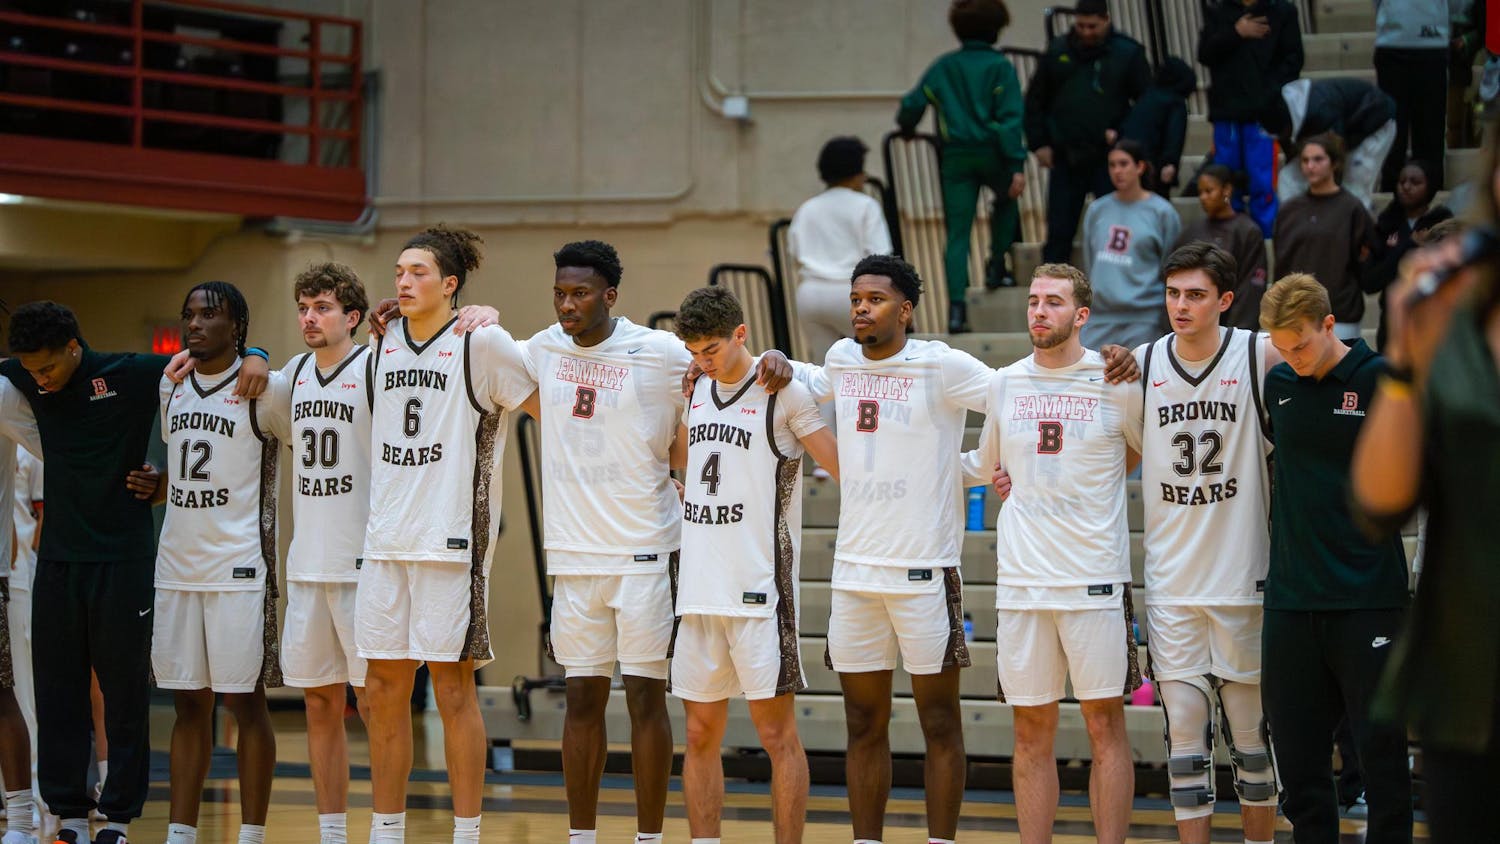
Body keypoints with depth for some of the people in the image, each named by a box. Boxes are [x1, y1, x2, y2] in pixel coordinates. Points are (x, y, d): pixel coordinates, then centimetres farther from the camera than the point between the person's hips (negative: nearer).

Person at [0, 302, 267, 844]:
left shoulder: (132, 376, -8)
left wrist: (254, 358, -20)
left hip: (123, 557, -4)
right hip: (58, 557, 4)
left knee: (123, 691, 1)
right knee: (57, 691, 6)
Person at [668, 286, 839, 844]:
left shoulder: (783, 393, -6)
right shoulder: (697, 390, 12)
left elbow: (846, 468, -5)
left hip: (760, 588, -6)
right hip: (699, 588, 6)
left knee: (776, 734, -3)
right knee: (701, 735, 9)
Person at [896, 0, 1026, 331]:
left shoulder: (943, 66, 7)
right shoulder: (1000, 67, -3)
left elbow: (912, 105, 9)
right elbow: (1010, 118, -11)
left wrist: (906, 127, 32)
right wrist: (1017, 166, -15)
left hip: (956, 156, 2)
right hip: (992, 153, -2)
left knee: (958, 234, 2)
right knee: (1006, 199, 31)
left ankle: (957, 307, -11)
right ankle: (996, 266, 24)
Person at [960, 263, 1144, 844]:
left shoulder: (1117, 382, -2)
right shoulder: (1004, 384, 8)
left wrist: (1093, 484, 6)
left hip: (1095, 577, -3)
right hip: (1021, 578, 3)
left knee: (1104, 724, -1)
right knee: (1032, 732, 6)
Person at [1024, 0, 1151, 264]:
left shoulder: (1128, 52, -1)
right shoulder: (1058, 51, 6)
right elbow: (1035, 101, 12)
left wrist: (1123, 134, -11)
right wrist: (1039, 143, 4)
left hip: (1108, 157, -2)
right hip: (1065, 158, 2)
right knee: (1059, 231, 3)